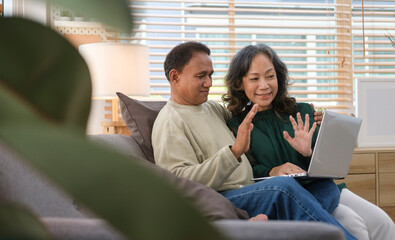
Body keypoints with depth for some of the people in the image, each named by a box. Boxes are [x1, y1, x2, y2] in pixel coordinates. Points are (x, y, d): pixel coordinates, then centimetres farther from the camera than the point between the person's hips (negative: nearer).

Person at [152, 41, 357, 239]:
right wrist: (235, 151, -26)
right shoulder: (170, 122, -3)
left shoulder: (212, 108, 24)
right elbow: (181, 182, -17)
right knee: (284, 187, -33)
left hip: (249, 194, 8)